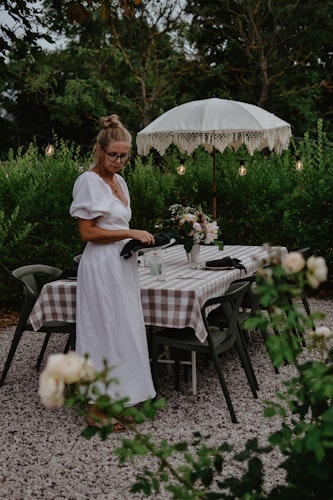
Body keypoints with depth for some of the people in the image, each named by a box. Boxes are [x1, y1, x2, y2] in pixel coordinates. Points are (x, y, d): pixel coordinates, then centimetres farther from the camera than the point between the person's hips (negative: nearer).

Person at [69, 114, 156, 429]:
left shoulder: (119, 181, 14)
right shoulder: (89, 182, -13)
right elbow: (88, 232, -17)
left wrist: (138, 239, 6)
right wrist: (130, 233, -17)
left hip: (122, 265, 9)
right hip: (102, 266, -9)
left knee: (125, 329, 12)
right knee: (105, 330, -3)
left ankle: (121, 397, 23)